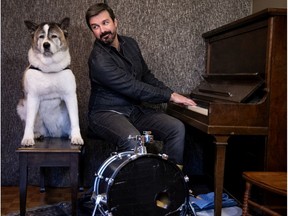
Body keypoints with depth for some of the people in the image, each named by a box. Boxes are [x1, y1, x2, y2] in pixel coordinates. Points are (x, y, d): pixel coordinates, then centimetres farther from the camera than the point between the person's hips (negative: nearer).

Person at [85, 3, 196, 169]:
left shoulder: (130, 44, 5)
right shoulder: (98, 60, -20)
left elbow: (146, 75, 15)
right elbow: (134, 88, -23)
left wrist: (170, 93, 2)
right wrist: (170, 96, -16)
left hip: (135, 110, 7)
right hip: (107, 113, -7)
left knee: (177, 128, -13)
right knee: (133, 140, -37)